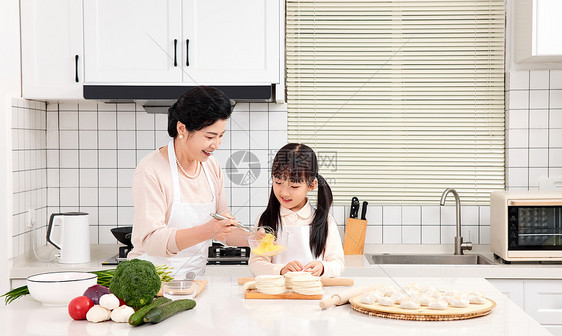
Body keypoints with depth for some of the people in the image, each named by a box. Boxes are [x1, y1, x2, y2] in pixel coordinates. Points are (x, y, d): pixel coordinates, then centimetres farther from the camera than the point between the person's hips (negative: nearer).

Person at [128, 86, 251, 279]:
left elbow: (223, 228, 17)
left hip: (194, 282, 5)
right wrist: (205, 231, -31)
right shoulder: (150, 171, -13)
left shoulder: (211, 166, 8)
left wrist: (251, 239, -2)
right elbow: (149, 240, -20)